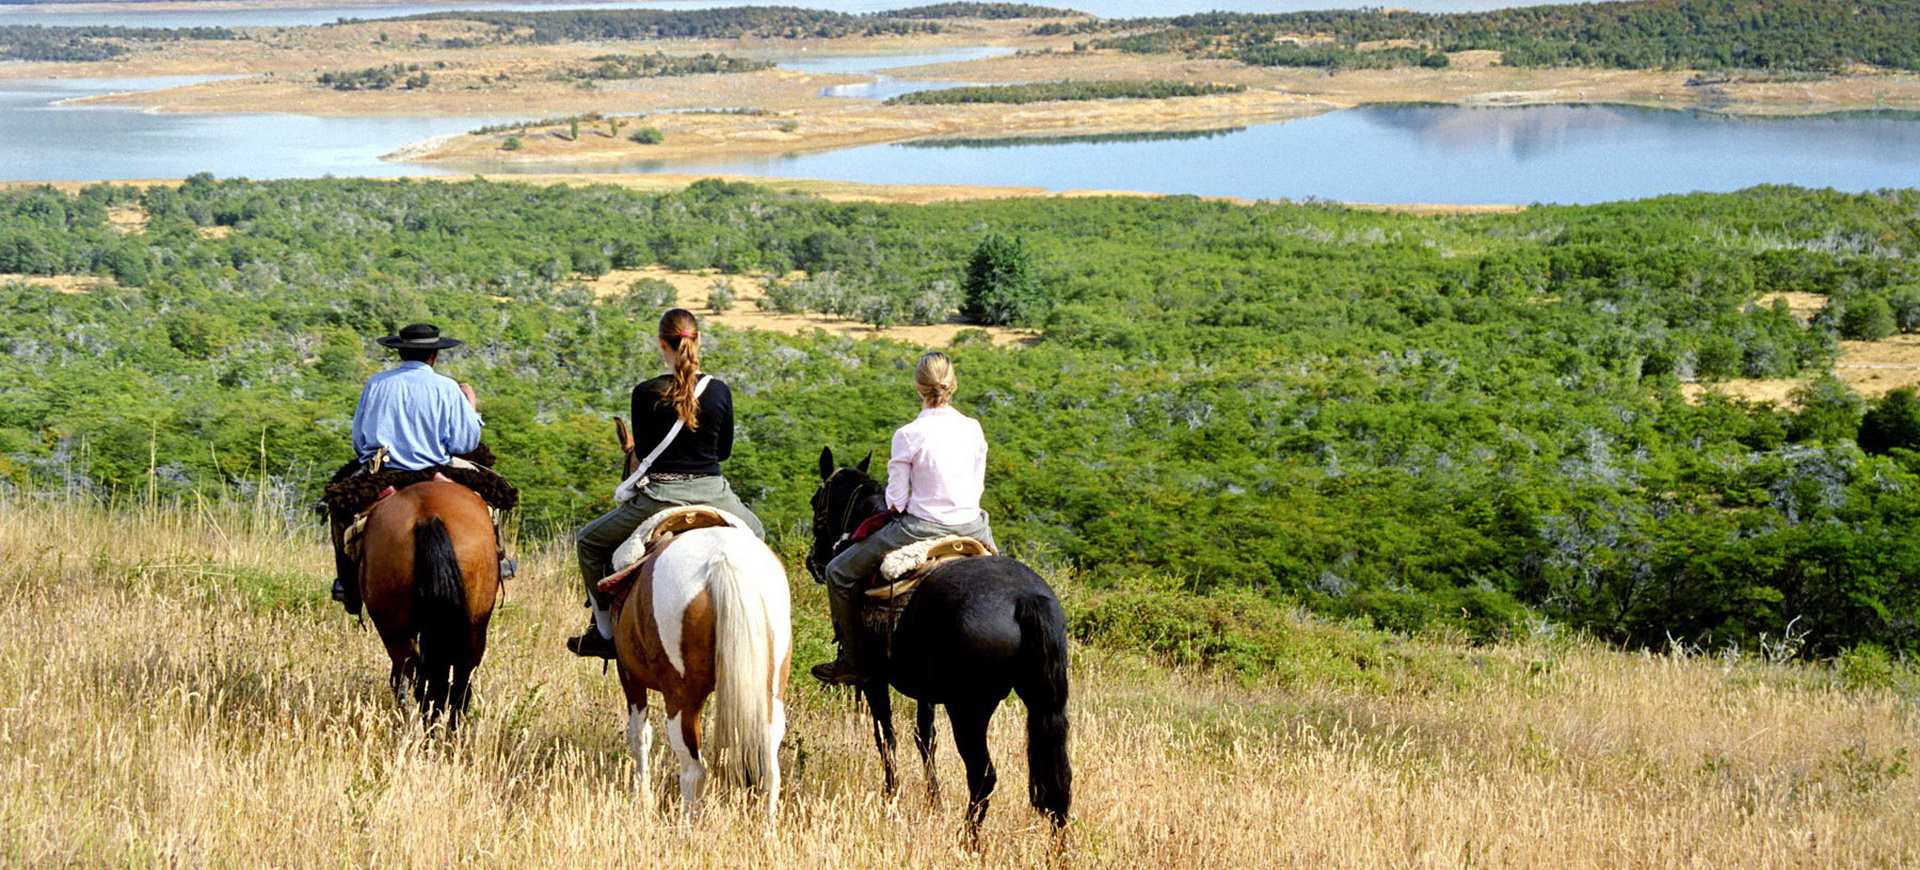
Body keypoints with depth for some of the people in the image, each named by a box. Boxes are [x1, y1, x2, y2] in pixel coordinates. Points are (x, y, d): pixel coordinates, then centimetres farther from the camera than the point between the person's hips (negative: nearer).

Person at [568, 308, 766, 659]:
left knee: (589, 542, 20)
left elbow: (643, 449, 3)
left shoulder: (646, 393, -9)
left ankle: (606, 631, 18)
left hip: (661, 496, -3)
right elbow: (725, 450, 9)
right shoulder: (719, 391, -2)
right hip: (712, 495, 3)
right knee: (755, 533, 35)